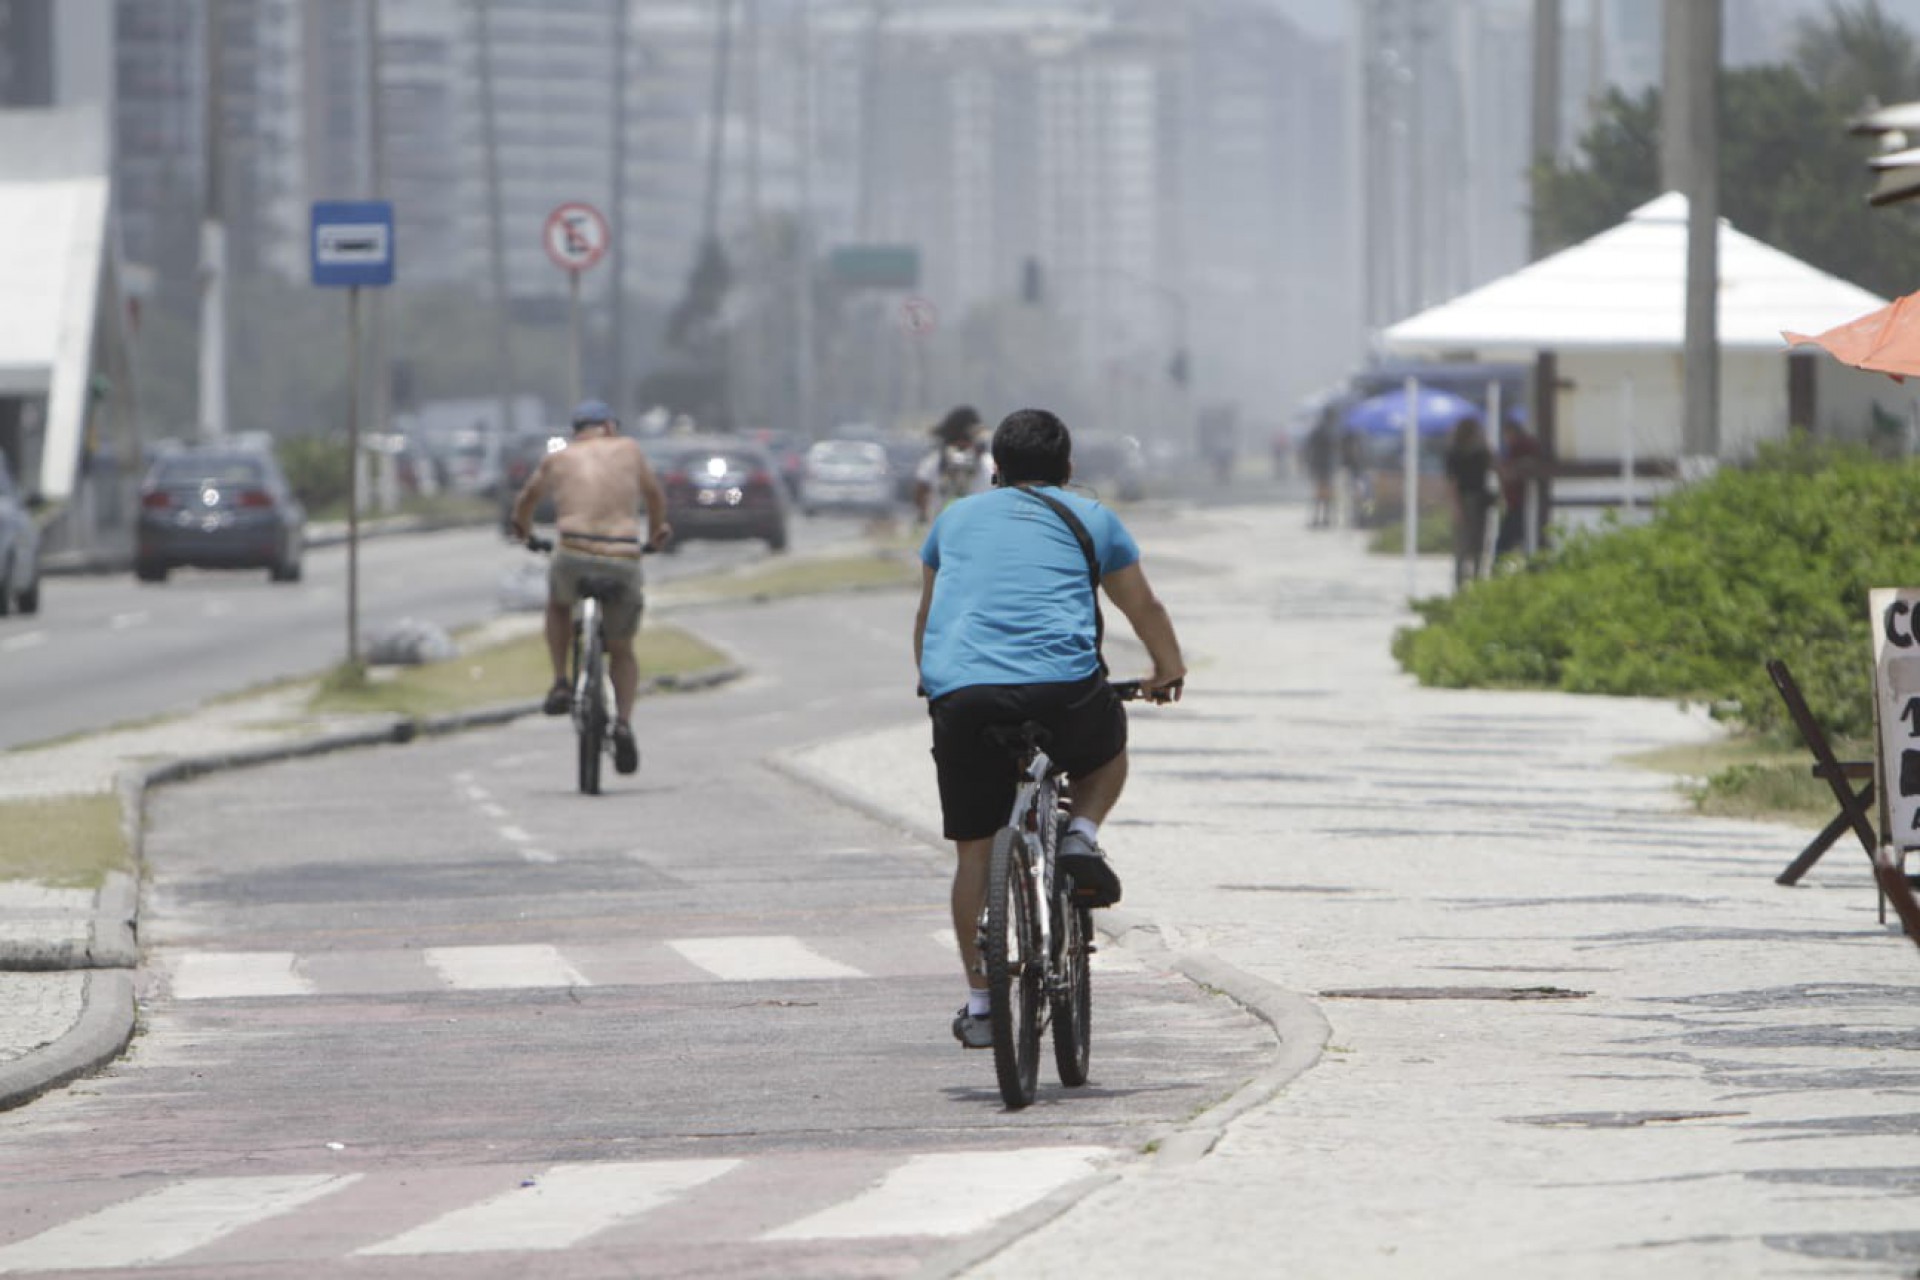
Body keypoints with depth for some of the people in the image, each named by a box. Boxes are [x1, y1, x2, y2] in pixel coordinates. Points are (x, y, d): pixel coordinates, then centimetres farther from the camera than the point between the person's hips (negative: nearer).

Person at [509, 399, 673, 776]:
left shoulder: (558, 459, 15)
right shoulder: (629, 450, 15)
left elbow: (526, 499, 30)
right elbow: (655, 495, 31)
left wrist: (522, 527, 53)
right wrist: (657, 529, 52)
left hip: (574, 557, 0)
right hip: (624, 562, 0)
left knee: (558, 603, 35)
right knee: (622, 651, 20)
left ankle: (561, 685, 20)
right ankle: (624, 721, -3)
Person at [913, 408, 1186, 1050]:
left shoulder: (956, 518, 25)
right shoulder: (1090, 518, 19)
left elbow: (926, 618, 38)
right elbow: (1143, 606, 30)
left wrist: (933, 682, 56)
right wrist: (1168, 669, 49)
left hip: (959, 694, 1)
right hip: (1062, 685, -1)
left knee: (975, 850, 12)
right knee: (1108, 747, 32)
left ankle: (980, 1003, 11)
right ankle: (1081, 835, 5)